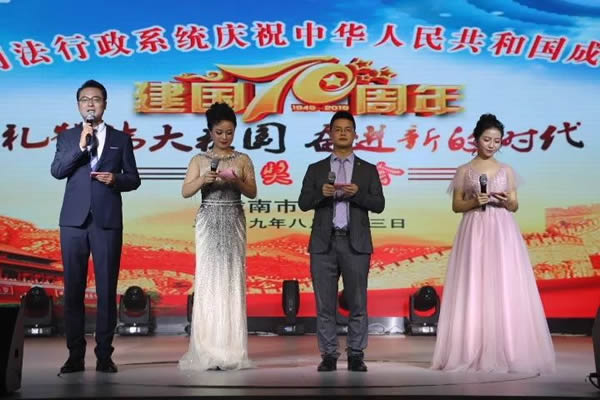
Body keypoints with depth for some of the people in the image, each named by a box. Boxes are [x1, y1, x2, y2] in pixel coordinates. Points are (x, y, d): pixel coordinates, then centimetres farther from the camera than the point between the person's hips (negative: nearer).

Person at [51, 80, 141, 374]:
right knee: (73, 288, 2)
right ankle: (75, 355, 9)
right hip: (74, 221, 1)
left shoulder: (121, 139, 11)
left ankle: (104, 355, 6)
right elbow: (56, 171, -3)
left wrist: (116, 179, -11)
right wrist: (80, 146, -13)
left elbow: (134, 179, 10)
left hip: (108, 221, -1)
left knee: (107, 289, 0)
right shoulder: (67, 138, 11)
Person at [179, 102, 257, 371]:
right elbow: (185, 192, -4)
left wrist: (237, 181, -18)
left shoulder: (243, 160, 8)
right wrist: (203, 179, -21)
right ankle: (207, 351, -1)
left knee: (232, 281, -1)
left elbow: (252, 193, 1)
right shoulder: (199, 160, 6)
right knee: (208, 281, -4)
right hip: (208, 224, 0)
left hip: (233, 223, 1)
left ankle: (231, 350, 2)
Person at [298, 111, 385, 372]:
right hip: (324, 243, 1)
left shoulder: (368, 170, 10)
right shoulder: (316, 169, 12)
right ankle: (328, 355, 8)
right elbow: (303, 203, 4)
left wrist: (358, 193, -15)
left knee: (357, 302, 0)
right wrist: (321, 193, -15)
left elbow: (379, 204, 2)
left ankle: (355, 355, 9)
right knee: (325, 303, 1)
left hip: (355, 243, -1)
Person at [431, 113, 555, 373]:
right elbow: (456, 206, 4)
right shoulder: (464, 171, 6)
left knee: (506, 290, -4)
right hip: (475, 233, -1)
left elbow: (515, 206, 11)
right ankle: (472, 353, 0)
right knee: (473, 291, -4)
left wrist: (506, 201, -11)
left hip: (503, 233, 2)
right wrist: (474, 201, -13)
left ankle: (508, 352, 0)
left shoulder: (507, 171, 11)